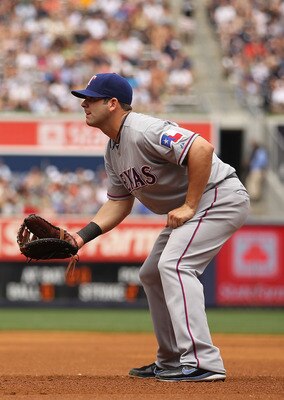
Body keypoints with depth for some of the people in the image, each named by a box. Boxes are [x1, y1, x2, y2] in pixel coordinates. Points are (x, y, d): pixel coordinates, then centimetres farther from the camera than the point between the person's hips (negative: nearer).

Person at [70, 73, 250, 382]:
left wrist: (189, 206, -27)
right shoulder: (113, 150, 10)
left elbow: (201, 149, -32)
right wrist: (81, 236, -1)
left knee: (174, 264, -25)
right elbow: (119, 203, 14)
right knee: (151, 274, 16)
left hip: (219, 196, -11)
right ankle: (171, 361, 25)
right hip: (186, 208, 11)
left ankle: (202, 362, -30)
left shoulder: (142, 130, -23)